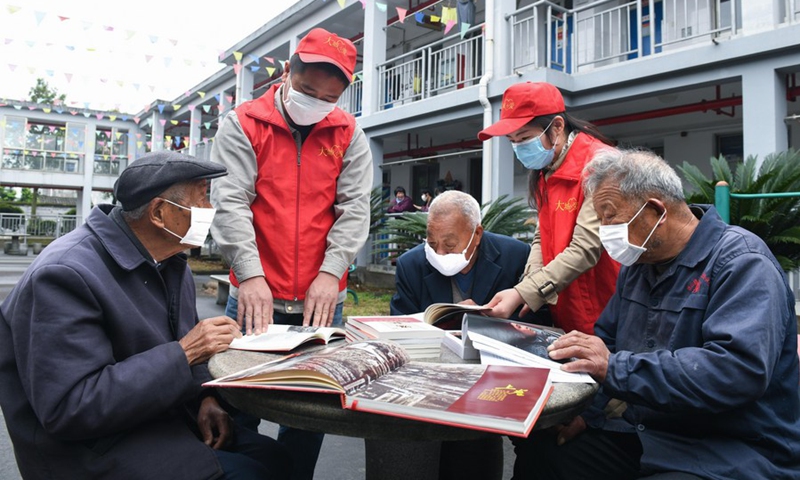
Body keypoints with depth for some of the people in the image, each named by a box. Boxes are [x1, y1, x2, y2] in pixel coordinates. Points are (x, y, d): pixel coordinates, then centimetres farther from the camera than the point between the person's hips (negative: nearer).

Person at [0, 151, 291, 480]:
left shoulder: (170, 263, 4)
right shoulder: (66, 274, -23)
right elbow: (68, 409, -27)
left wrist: (204, 397, -6)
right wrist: (184, 354, -28)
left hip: (159, 419, 8)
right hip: (91, 449, -8)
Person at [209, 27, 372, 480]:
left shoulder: (349, 134, 5)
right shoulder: (242, 125, 0)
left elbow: (355, 208, -3)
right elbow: (231, 202, -10)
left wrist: (331, 273, -16)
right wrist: (250, 274, -22)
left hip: (321, 299, 2)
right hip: (256, 295, -1)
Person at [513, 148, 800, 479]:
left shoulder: (741, 262, -16)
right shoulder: (639, 262, 8)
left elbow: (738, 369, -30)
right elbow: (608, 340, 13)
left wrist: (615, 367, -30)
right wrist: (584, 409, -2)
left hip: (730, 453, -7)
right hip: (642, 436, 8)